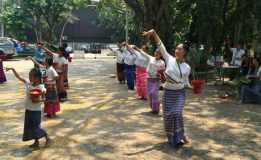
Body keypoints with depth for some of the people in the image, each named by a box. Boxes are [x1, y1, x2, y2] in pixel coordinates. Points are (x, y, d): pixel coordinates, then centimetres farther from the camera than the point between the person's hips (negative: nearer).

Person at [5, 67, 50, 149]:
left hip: (36, 111, -7)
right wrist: (12, 69, -2)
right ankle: (36, 142, 25)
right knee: (29, 126, 12)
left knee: (36, 127, -3)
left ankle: (47, 138, 17)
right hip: (28, 110, 7)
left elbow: (44, 98, -13)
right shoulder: (28, 84, 0)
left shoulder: (41, 87, -17)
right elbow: (19, 77, 3)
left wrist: (38, 100, -31)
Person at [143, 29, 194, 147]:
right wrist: (154, 33, -22)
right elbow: (161, 46, -13)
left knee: (177, 114, -16)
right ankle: (173, 138, 24)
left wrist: (192, 88, -12)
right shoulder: (170, 59, -4)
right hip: (168, 92, 1)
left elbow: (186, 82, 8)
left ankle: (180, 136, 7)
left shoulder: (187, 67, -1)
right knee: (168, 115, 3)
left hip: (179, 93, 0)